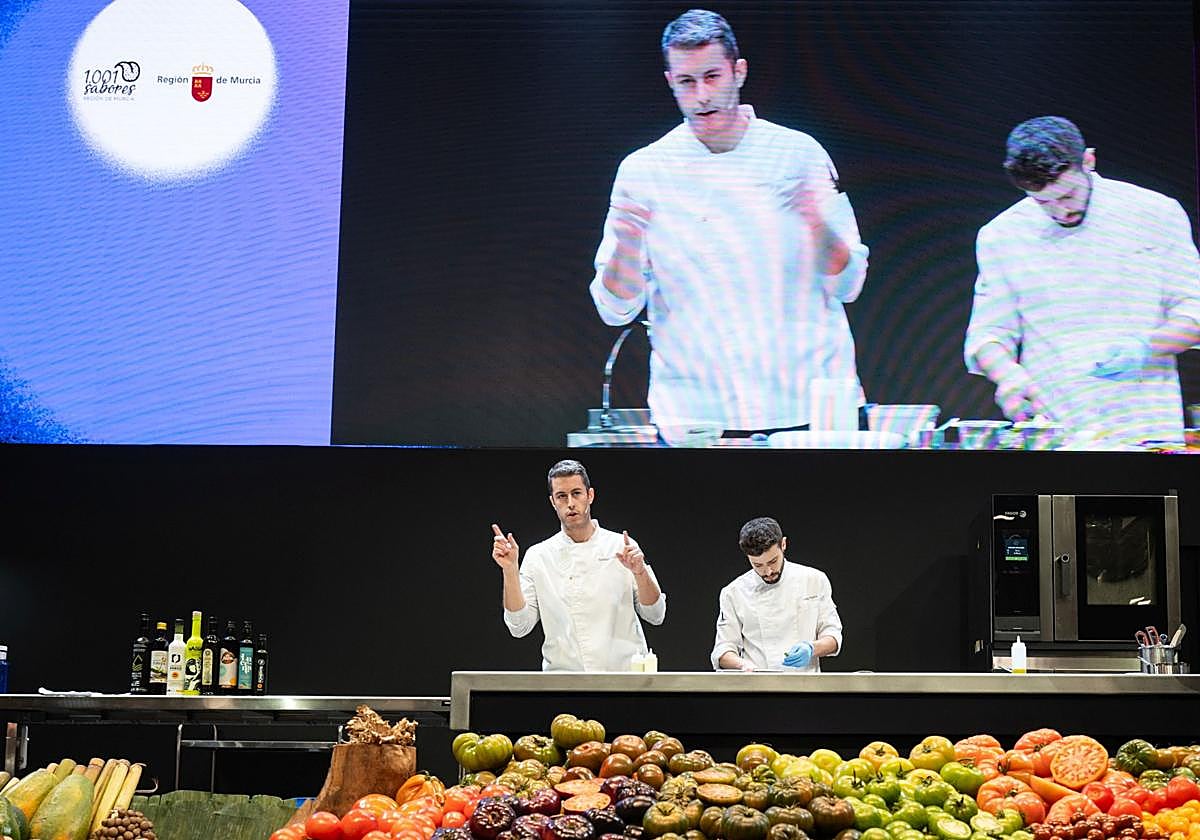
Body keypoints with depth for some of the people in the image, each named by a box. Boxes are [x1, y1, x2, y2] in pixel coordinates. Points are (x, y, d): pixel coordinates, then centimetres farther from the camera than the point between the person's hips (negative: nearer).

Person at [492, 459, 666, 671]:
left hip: (623, 672, 0)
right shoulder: (538, 556, 9)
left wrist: (640, 573, -12)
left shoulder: (621, 546, 7)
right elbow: (519, 627, 2)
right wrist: (510, 570, -6)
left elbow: (656, 615, 4)